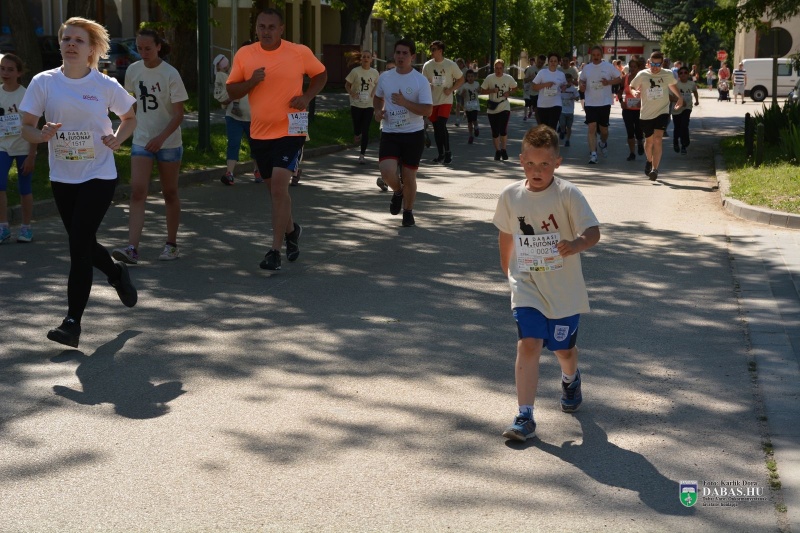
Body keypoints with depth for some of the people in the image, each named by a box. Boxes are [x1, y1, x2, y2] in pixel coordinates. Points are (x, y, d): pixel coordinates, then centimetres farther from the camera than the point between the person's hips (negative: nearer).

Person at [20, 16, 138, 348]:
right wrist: (42, 135, -24)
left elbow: (130, 118, 10)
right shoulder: (43, 83, -3)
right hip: (62, 177, 3)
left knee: (79, 247, -11)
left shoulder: (106, 86, -6)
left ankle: (72, 322, -5)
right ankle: (117, 274, 46)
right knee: (82, 245, 14)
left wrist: (117, 140, -10)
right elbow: (26, 128, -1)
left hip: (99, 175, -3)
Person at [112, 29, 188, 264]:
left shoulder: (170, 74, -13)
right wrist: (134, 124, 15)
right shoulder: (133, 71, 1)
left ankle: (171, 244, 22)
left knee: (169, 193, 8)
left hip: (168, 142, -3)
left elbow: (178, 114, -15)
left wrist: (161, 137, -26)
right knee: (137, 192, -9)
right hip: (141, 141, 3)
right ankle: (132, 248, -16)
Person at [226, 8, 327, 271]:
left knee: (279, 187, -15)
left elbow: (321, 74, 10)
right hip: (259, 133, 4)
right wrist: (251, 82, -16)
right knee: (274, 188, 16)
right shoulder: (244, 54, -1)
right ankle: (291, 229, 42)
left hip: (290, 131, -4)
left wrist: (307, 96, -7)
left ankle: (275, 250, -11)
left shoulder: (300, 52, -7)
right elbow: (231, 91, 4)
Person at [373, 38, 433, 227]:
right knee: (387, 172, -17)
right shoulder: (385, 77, 5)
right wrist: (378, 110, 3)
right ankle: (397, 192, 18)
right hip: (389, 133, 2)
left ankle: (408, 210, 28)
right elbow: (378, 97, 24)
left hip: (413, 134, -2)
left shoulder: (421, 81, -7)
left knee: (408, 177, 4)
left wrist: (404, 102, -24)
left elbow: (428, 110, -14)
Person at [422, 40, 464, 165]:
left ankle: (448, 152, -3)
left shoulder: (451, 65, -4)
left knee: (442, 125, -17)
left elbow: (461, 79, 4)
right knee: (436, 128, 7)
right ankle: (441, 154, 18)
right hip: (433, 101, 4)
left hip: (446, 100, -4)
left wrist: (451, 89, -9)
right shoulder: (427, 65, 3)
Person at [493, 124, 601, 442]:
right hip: (526, 288, 1)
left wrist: (576, 244, -44)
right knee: (528, 345, -14)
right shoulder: (510, 196, -3)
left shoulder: (568, 195, -14)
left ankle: (570, 380, 52)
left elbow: (593, 231, -22)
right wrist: (507, 271, 22)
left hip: (564, 290, -1)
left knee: (563, 348, 15)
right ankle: (524, 418, -10)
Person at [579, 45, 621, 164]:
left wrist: (608, 82, -16)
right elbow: (582, 81, 18)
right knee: (592, 128, -10)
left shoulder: (608, 66, -1)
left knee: (603, 129, 9)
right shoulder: (586, 68, 6)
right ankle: (593, 154, -11)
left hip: (604, 103, -1)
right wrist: (582, 86, -5)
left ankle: (603, 143, 42)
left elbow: (619, 79, 3)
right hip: (590, 103, 1)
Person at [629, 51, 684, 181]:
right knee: (649, 141, 13)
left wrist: (680, 97, 13)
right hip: (646, 113, 1)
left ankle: (654, 169, -18)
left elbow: (672, 85, 22)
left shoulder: (668, 74, 1)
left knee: (657, 139, -17)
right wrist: (634, 92, -16)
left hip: (662, 112, -1)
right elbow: (632, 87, 7)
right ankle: (649, 161, 43)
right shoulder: (642, 75, -3)